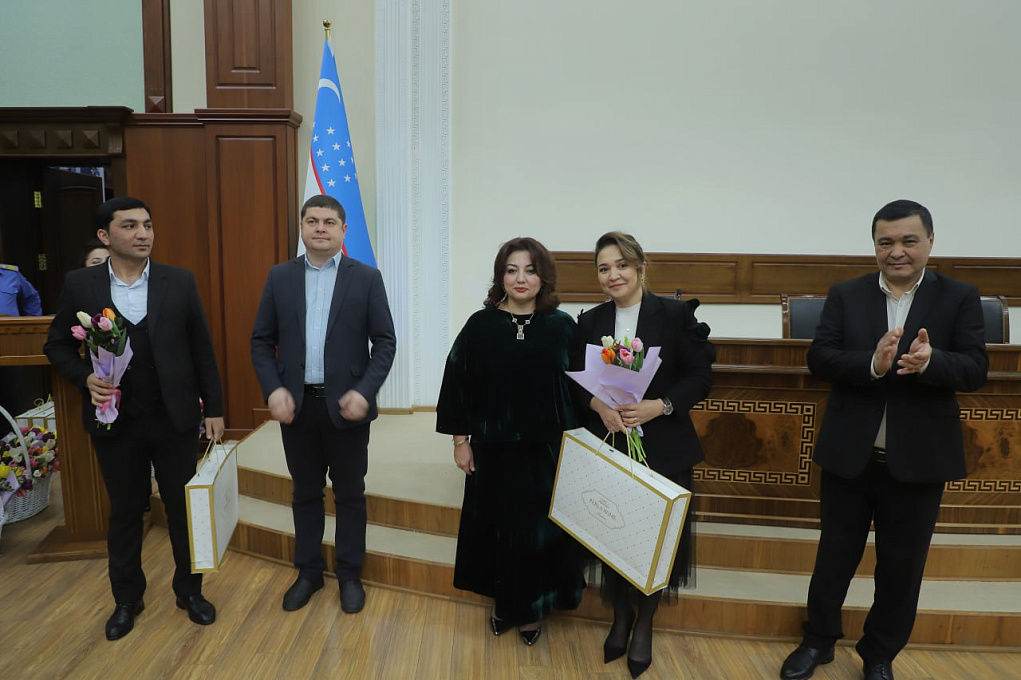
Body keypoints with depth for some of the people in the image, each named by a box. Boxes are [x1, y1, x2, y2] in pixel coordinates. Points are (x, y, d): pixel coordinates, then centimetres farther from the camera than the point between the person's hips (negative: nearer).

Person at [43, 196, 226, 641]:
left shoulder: (179, 282, -2)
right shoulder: (79, 285, -2)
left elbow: (202, 349, 1)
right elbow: (57, 346, 7)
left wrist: (214, 408, 1)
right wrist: (85, 379, -12)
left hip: (174, 417, 0)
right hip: (115, 419, 1)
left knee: (184, 506, 10)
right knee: (124, 512, 15)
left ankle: (189, 590, 31)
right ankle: (127, 599, 35)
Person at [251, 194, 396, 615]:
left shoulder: (366, 278, -2)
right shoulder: (280, 277, 4)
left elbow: (385, 341, -4)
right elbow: (262, 341, 5)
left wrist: (364, 392, -15)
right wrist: (273, 390, -9)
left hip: (346, 404, -2)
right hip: (296, 404, 2)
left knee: (350, 493, 10)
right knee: (305, 492, 15)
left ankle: (349, 574, 27)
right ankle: (308, 571, 32)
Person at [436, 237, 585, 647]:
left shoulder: (562, 327, -2)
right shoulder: (481, 325, -4)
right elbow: (458, 383, -2)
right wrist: (460, 439, -3)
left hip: (548, 447, 0)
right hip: (495, 447, 0)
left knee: (541, 528, 10)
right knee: (497, 524, 12)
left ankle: (532, 607, 31)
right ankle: (505, 603, 34)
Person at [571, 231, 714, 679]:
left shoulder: (675, 315, -5)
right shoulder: (589, 322, 5)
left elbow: (701, 377, -6)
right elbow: (575, 382, 4)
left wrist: (660, 405, -20)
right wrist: (599, 405, -15)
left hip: (662, 449, -2)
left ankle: (644, 624, 33)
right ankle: (620, 616, 35)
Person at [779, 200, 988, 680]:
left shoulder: (960, 298, -1)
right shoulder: (844, 295, 0)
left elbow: (975, 370, -8)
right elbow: (818, 359, -9)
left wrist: (930, 362, -30)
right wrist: (873, 364, -27)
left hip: (918, 459, 0)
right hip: (849, 454, 0)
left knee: (902, 564, 14)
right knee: (835, 554, 15)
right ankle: (818, 640, 35)